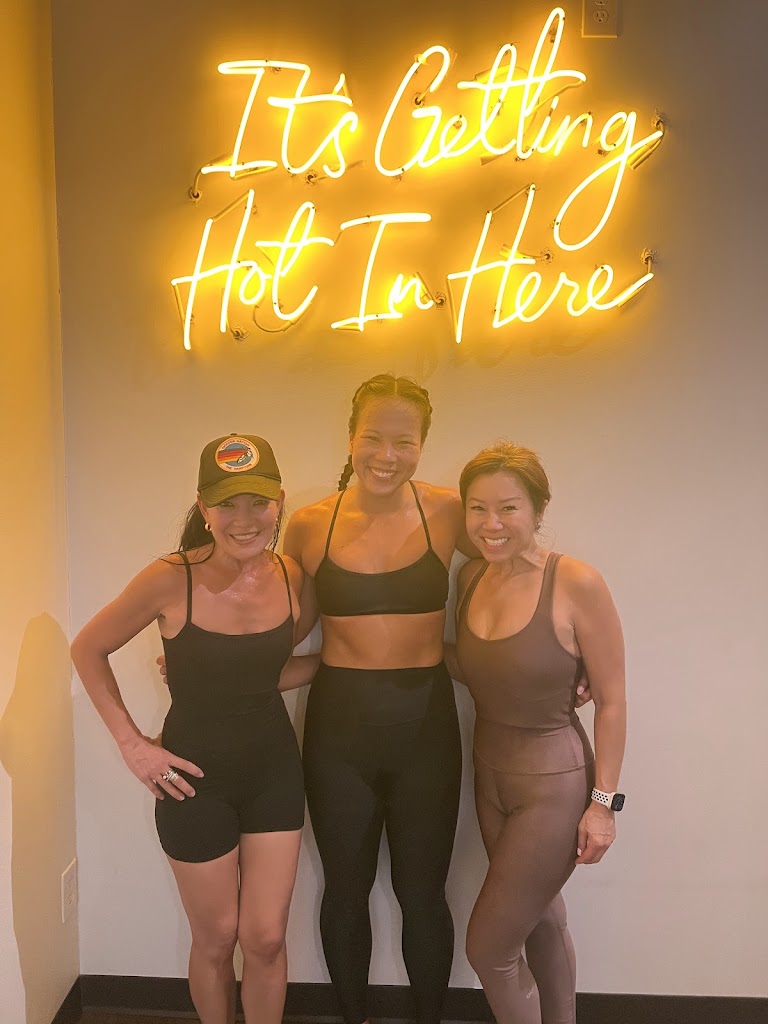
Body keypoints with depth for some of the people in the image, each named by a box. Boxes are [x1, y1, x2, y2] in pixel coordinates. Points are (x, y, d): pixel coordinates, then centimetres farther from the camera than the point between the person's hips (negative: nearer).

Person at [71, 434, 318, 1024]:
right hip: (195, 774, -3)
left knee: (266, 938, 11)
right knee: (217, 938, 15)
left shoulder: (291, 576, -9)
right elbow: (88, 650, -7)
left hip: (274, 765, 3)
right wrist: (132, 743, -9)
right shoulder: (173, 579, -21)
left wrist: (333, 660, -9)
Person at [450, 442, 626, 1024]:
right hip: (489, 775, 6)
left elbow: (612, 701, -14)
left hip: (554, 785, -6)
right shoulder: (472, 577, -2)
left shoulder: (577, 584, -21)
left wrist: (603, 801, -13)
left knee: (488, 948, 3)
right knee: (543, 921, 25)